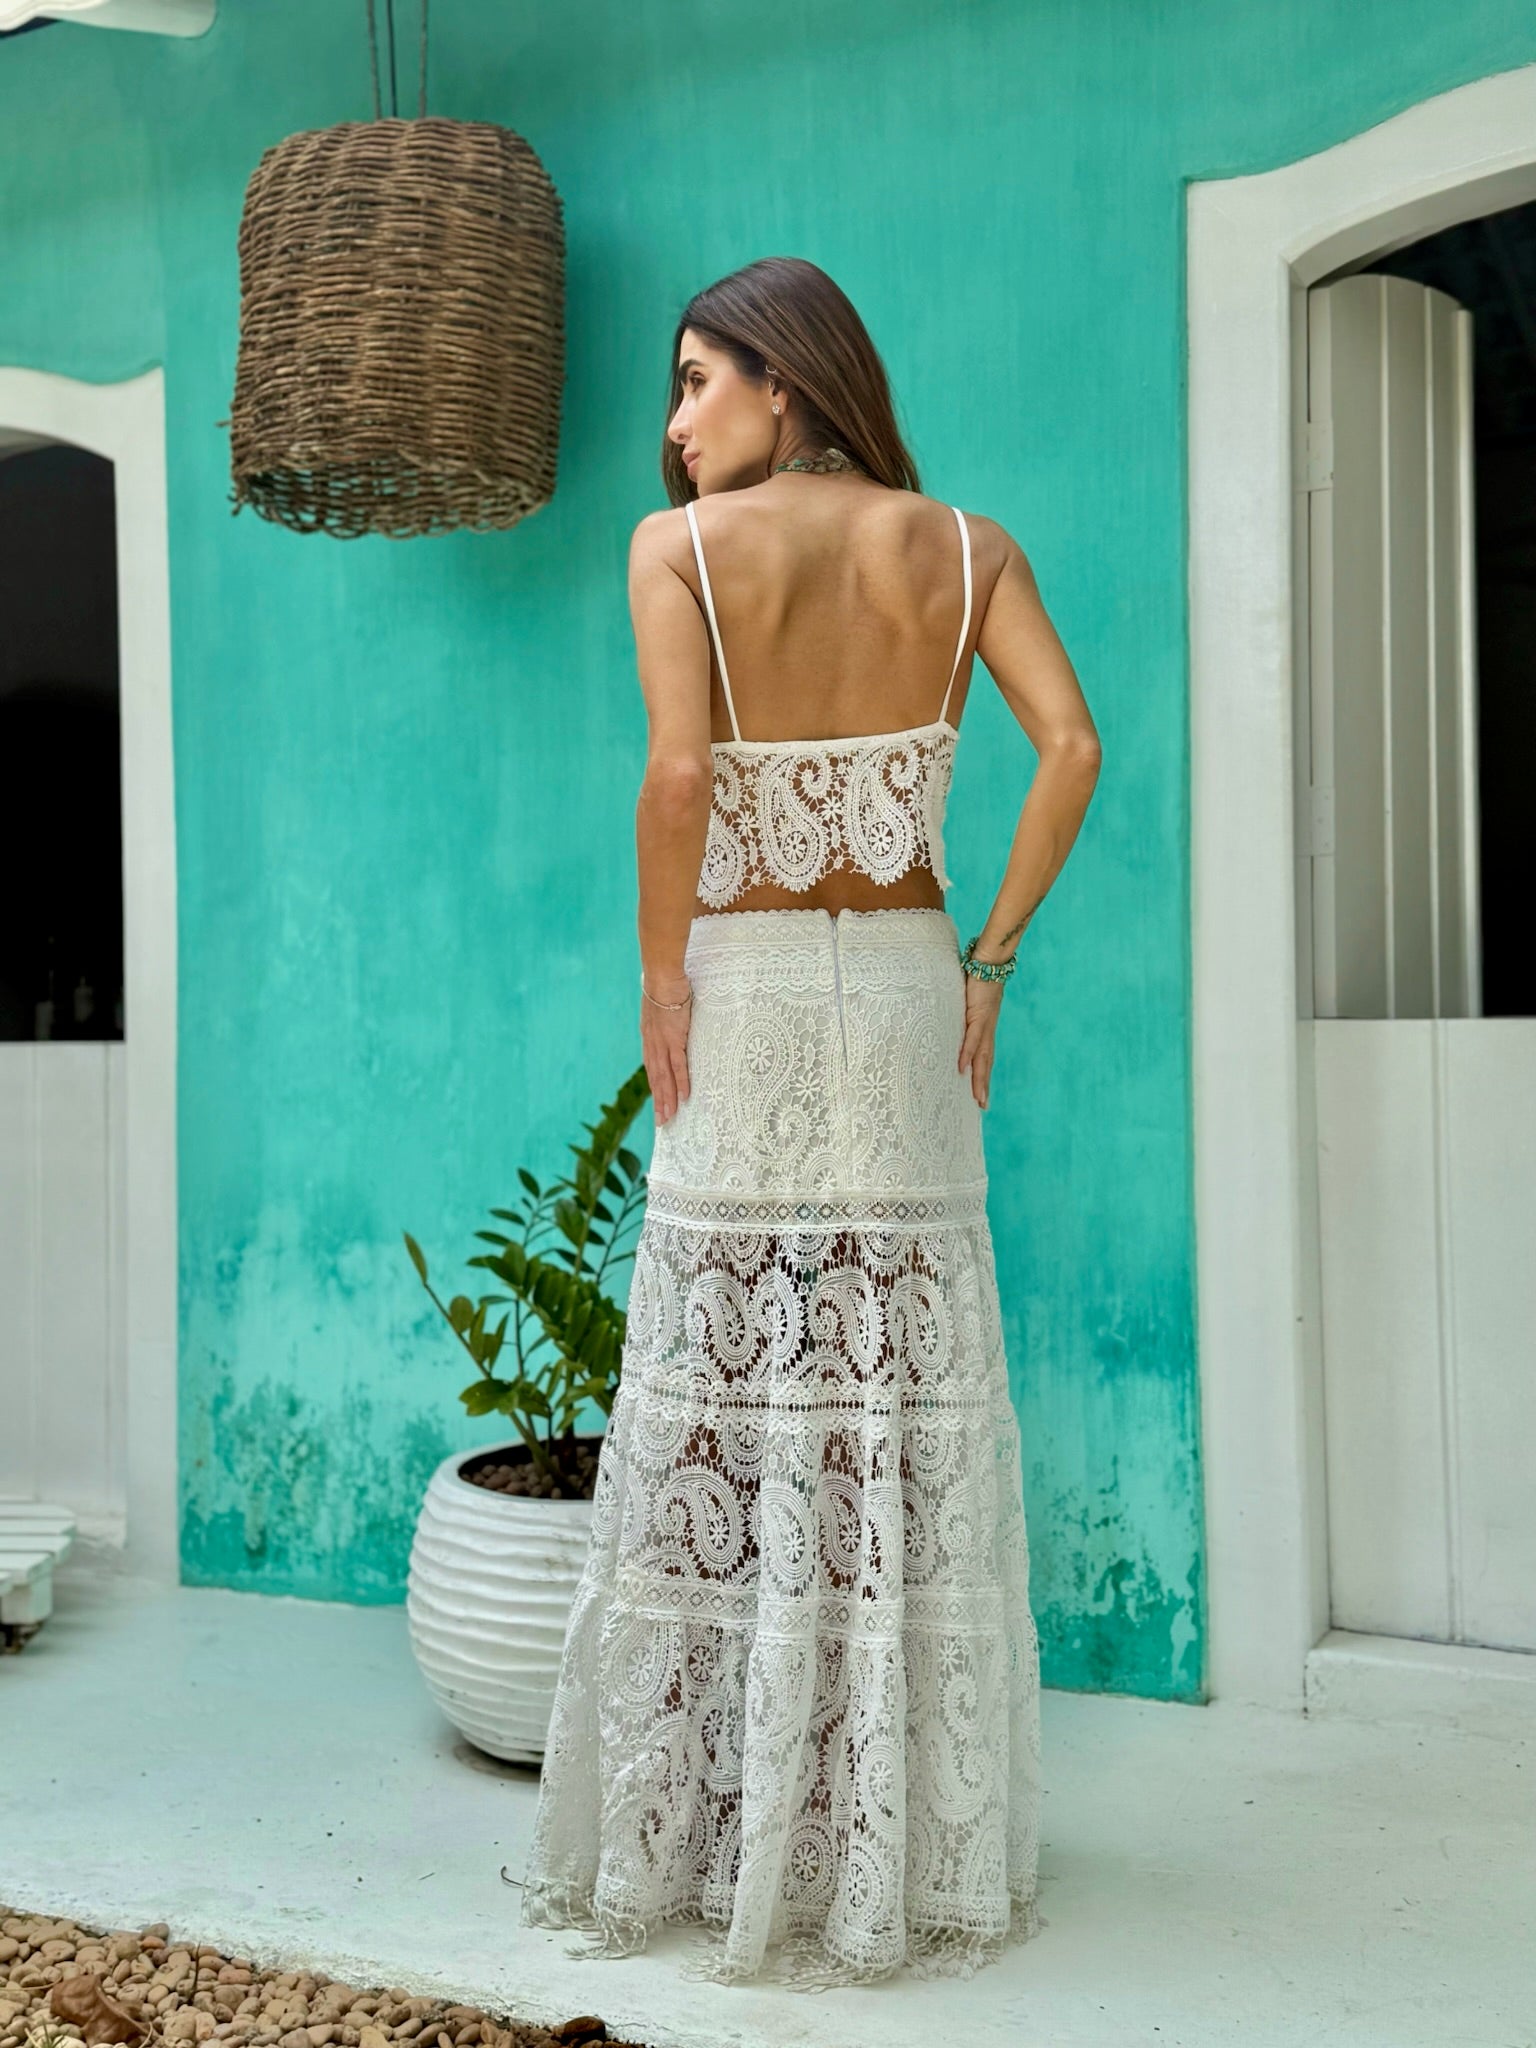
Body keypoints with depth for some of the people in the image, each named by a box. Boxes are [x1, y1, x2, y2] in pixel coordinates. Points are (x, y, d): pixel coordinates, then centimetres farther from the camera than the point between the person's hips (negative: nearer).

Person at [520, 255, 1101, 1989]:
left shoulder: (677, 545, -3)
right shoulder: (964, 548, 6)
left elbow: (680, 769, -17)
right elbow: (1073, 750, -5)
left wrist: (659, 979, -7)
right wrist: (991, 956, 1)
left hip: (747, 990, -2)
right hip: (906, 995, 3)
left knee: (722, 1408, 4)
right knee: (911, 1410, 7)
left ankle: (692, 1843, 13)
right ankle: (915, 1846, 15)